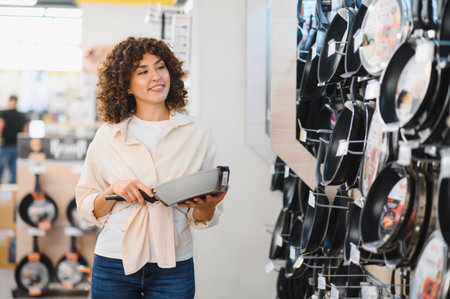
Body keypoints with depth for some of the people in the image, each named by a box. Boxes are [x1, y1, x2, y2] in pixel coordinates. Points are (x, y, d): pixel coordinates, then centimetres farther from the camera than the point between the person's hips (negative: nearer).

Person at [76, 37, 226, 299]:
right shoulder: (108, 137, 2)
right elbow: (87, 208, 5)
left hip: (173, 267, 0)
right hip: (114, 265, 0)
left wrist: (207, 206, -17)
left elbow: (203, 219, 4)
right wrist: (114, 190, -13)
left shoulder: (198, 134, 1)